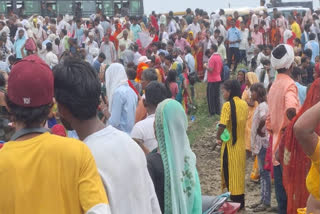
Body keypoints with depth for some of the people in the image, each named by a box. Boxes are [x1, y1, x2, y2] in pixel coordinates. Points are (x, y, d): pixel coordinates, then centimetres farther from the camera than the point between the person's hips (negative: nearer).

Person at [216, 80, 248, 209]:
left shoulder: (228, 105, -16)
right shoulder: (244, 104, 3)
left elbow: (222, 126, -23)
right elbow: (244, 121, 9)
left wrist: (218, 137, -7)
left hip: (230, 144, -6)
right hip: (241, 144, 6)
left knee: (230, 173, 4)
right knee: (240, 172, 16)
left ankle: (234, 202, 8)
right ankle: (241, 202, 24)